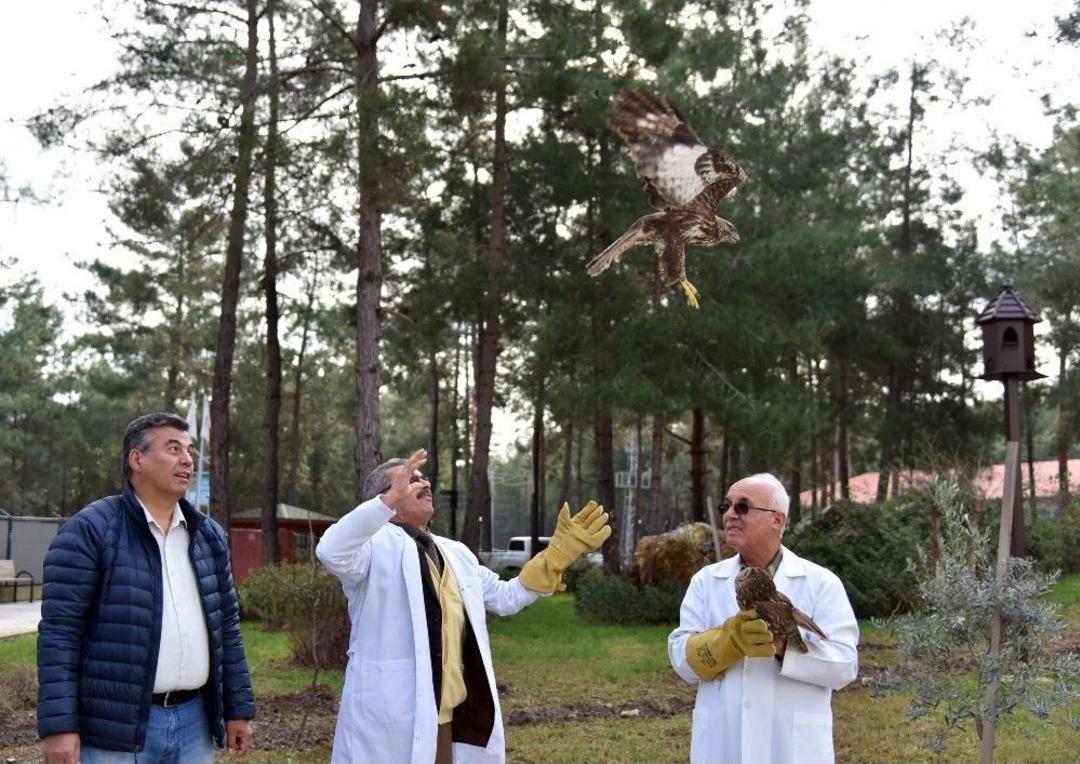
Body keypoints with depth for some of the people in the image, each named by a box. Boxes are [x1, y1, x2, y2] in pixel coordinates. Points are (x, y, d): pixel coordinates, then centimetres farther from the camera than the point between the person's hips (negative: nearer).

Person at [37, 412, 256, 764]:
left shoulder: (209, 535, 12)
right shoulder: (89, 531, -6)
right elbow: (59, 631, -10)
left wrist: (239, 709, 12)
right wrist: (59, 725, -15)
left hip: (195, 721, 6)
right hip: (117, 727, -5)